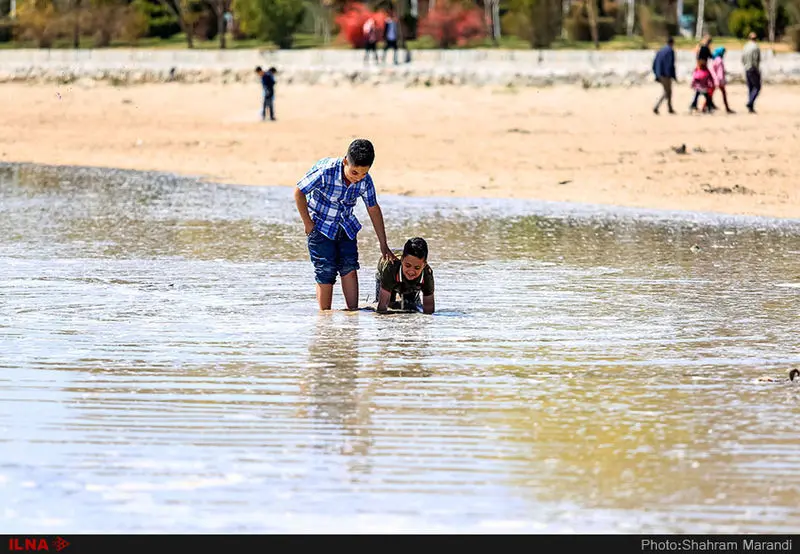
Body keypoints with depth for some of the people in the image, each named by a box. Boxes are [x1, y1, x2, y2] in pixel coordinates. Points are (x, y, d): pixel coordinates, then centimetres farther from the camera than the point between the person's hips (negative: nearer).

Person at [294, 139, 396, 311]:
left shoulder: (365, 181, -14)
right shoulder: (325, 172, -29)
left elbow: (373, 209, 1)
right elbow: (299, 192, -17)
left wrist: (383, 245, 4)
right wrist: (308, 224, -14)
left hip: (346, 226, 4)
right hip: (320, 226, -4)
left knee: (350, 267, -8)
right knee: (326, 272, -10)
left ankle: (353, 311, -5)